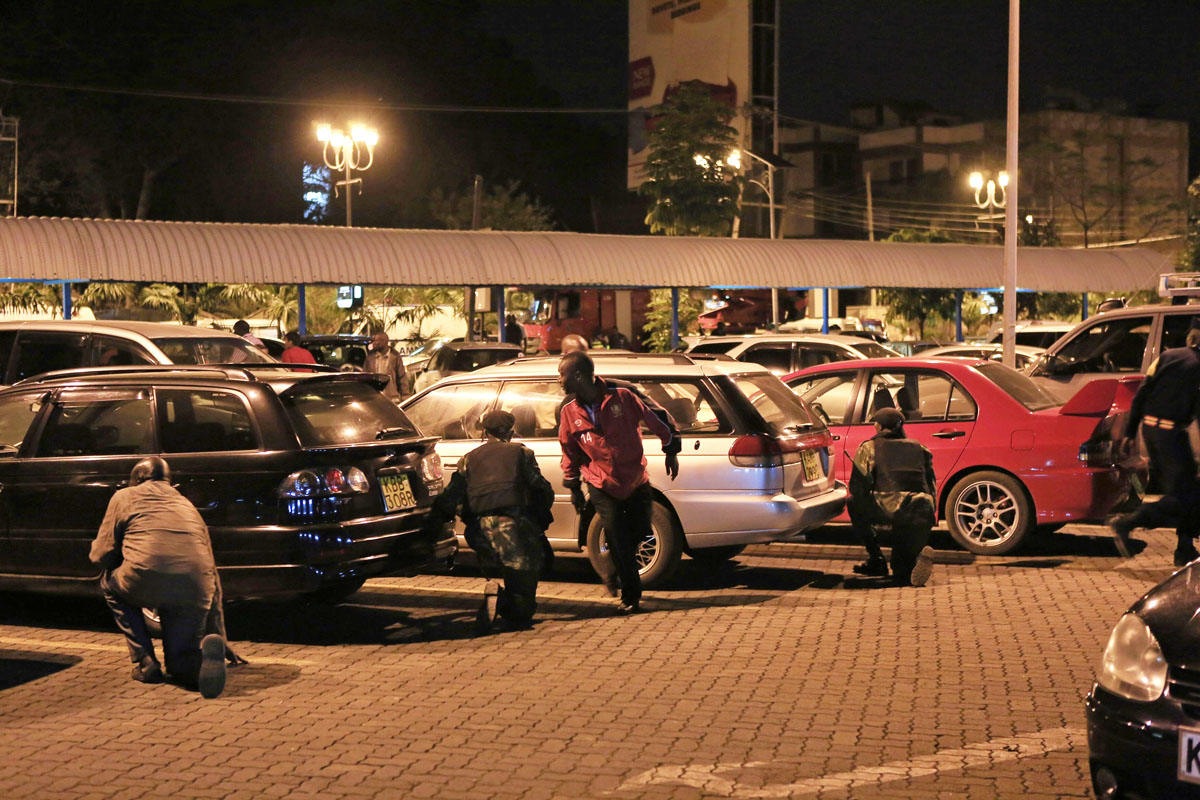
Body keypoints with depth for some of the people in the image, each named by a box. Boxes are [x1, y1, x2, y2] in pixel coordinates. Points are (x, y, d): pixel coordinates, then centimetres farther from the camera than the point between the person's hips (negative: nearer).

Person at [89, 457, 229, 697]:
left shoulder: (124, 497, 22)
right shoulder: (187, 506, 33)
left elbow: (101, 556, 20)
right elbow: (212, 573, 33)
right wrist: (219, 633, 37)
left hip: (146, 580, -4)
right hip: (194, 592, 4)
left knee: (110, 582, 32)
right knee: (183, 668, 21)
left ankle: (145, 662, 19)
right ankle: (205, 650, -16)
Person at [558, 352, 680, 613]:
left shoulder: (621, 397, -11)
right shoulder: (570, 413, -3)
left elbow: (652, 420, 1)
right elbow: (569, 452, 8)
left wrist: (670, 450, 7)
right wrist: (573, 488, 9)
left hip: (636, 481, 0)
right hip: (602, 487, 0)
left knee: (640, 533, 1)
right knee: (618, 540, -6)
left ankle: (614, 570, 29)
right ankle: (630, 596, 7)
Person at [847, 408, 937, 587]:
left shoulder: (869, 447, 15)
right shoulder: (918, 448, 27)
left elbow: (857, 488, 13)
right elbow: (932, 488, 25)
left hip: (894, 511, -5)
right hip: (924, 513, 5)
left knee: (855, 506, 25)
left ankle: (876, 560, 18)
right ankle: (919, 553, -14)